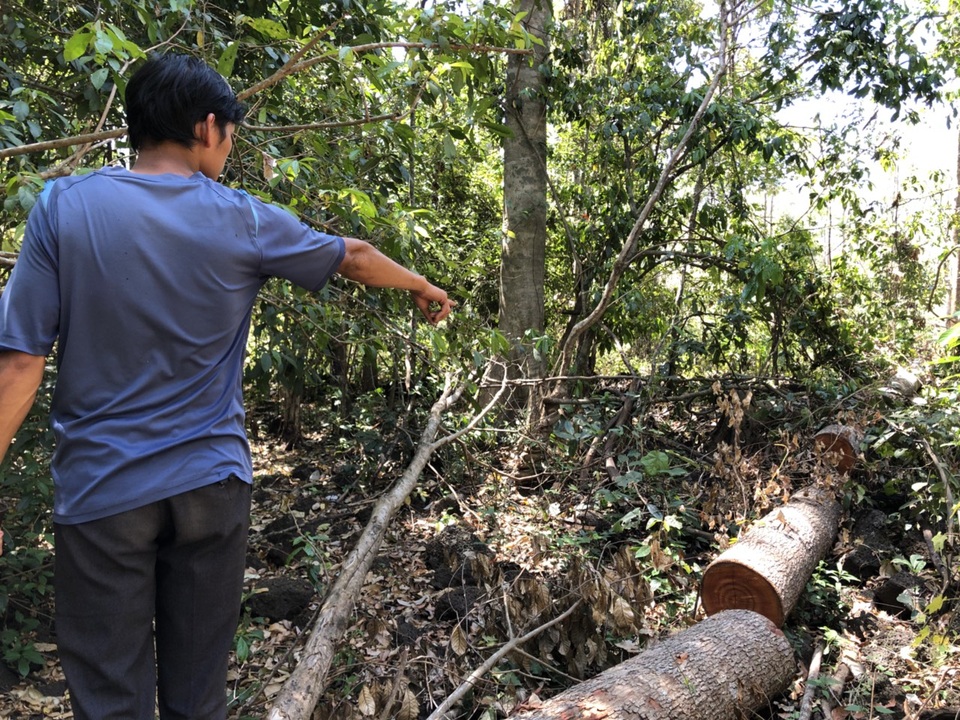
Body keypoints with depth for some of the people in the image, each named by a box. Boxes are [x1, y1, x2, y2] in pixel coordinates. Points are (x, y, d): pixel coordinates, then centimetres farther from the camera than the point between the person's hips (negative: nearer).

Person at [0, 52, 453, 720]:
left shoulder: (64, 207, -6)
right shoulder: (244, 221, -4)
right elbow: (355, 256, 11)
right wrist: (424, 287, 30)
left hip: (102, 490, 0)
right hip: (211, 484, 1)